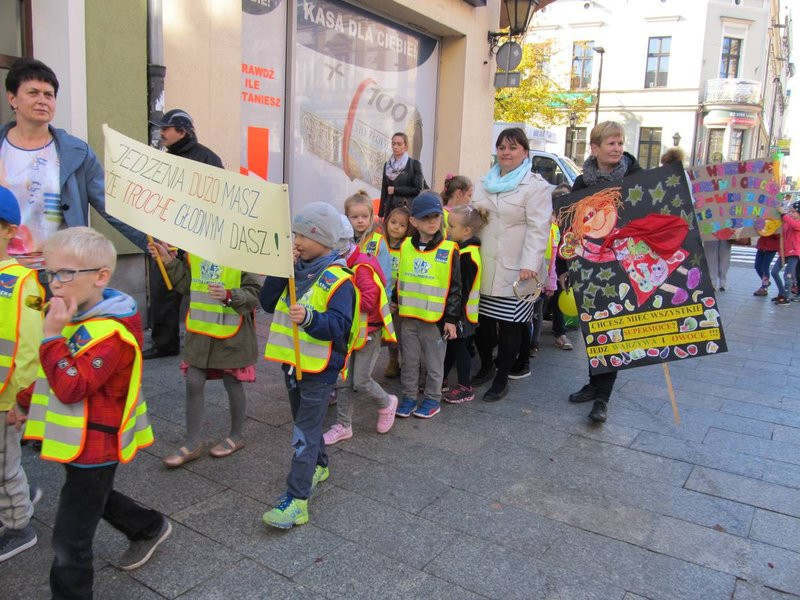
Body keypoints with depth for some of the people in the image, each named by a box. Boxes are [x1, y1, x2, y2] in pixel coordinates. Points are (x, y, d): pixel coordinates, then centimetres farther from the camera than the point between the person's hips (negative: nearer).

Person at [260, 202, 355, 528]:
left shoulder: (337, 279, -17)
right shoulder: (296, 269, 6)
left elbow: (338, 326, -25)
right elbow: (268, 303, -1)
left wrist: (309, 317, -43)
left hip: (319, 368, -7)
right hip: (292, 362, 8)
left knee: (305, 431, -5)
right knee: (305, 422, 22)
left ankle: (296, 499, 0)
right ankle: (319, 466, 43)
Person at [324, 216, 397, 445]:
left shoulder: (362, 266, -22)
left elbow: (368, 301, -29)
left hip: (368, 332, -8)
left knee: (360, 381, -1)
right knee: (344, 381, 10)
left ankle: (386, 403, 28)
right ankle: (343, 426, 21)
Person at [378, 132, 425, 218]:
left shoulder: (414, 164, 0)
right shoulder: (387, 165, 13)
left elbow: (418, 189, -6)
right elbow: (384, 191, 15)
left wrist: (395, 190, -6)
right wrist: (381, 214, 12)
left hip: (409, 209, -4)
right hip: (390, 209, 4)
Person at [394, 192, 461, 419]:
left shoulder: (449, 250, -9)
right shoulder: (405, 246, 2)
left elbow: (455, 287, -7)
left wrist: (451, 318, -8)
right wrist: (395, 302, 17)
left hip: (435, 319, -3)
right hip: (408, 317, 4)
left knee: (434, 362, 11)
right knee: (409, 361, 15)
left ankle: (433, 399, 27)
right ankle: (409, 397, 30)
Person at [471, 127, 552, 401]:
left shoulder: (536, 186, -4)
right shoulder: (487, 183, 16)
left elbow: (538, 228, -12)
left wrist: (530, 265, -21)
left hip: (514, 269, -6)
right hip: (485, 266, 6)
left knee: (509, 323, 1)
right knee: (482, 318, 10)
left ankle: (501, 379, 15)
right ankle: (486, 367, 31)